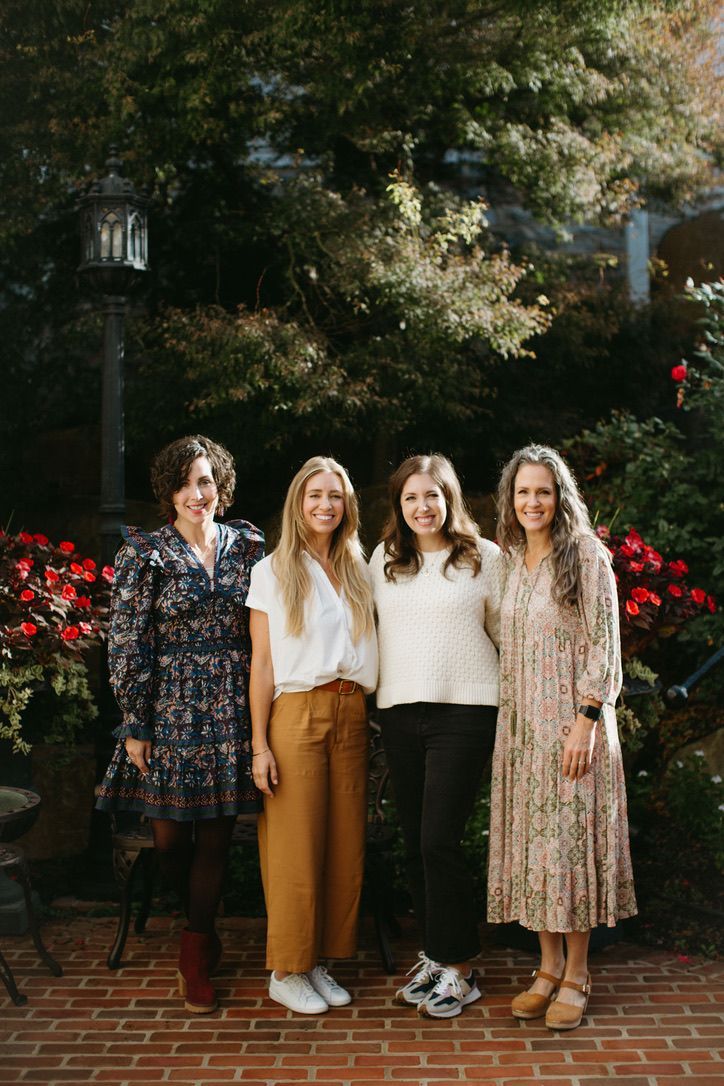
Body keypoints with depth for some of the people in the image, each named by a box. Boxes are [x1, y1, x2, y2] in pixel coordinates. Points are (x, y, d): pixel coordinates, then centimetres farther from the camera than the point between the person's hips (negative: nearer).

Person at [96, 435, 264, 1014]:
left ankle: (197, 955, 20)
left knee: (217, 834, 5)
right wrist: (135, 724, -7)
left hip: (232, 710, 2)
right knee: (170, 836, 3)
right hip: (171, 708, -2)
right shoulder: (145, 553, -2)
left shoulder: (247, 546, 6)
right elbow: (127, 645, -4)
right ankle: (202, 930, 32)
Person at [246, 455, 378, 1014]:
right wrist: (259, 743, -6)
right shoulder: (273, 571, 4)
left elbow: (367, 651, 14)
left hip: (351, 716, 4)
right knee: (295, 846, -2)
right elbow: (262, 661, 0)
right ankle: (287, 971, 11)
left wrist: (367, 715, 2)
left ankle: (321, 962, 18)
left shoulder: (357, 572, 15)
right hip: (297, 714, -4)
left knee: (345, 845, 5)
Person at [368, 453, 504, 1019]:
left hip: (464, 712, -4)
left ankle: (459, 970, 6)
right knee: (415, 842, 9)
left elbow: (506, 631, 7)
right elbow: (370, 624, 21)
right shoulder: (383, 560, 10)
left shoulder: (485, 557, 1)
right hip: (400, 712, 4)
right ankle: (434, 955, 25)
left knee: (438, 841, -8)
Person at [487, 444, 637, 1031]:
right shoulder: (513, 562, 13)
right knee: (531, 839, 7)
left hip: (571, 723, -6)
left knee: (570, 838, -3)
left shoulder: (586, 557, -5)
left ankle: (576, 975, 9)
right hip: (521, 725, 6)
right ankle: (548, 966, 18)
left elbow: (605, 646, -9)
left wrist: (587, 721, -17)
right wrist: (506, 725, 11)